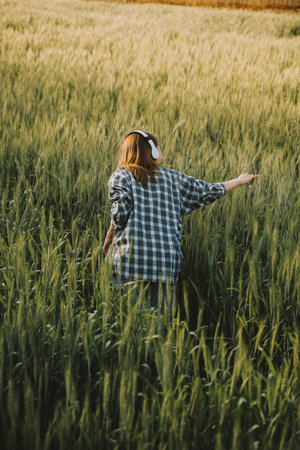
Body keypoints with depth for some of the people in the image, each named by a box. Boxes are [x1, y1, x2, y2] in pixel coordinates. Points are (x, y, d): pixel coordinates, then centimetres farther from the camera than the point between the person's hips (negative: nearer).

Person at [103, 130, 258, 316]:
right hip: (167, 262, 3)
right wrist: (239, 181, 39)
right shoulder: (173, 178, 13)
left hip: (131, 259, -3)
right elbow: (207, 191, 23)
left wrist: (109, 238, 6)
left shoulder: (121, 176, 3)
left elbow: (120, 213, -12)